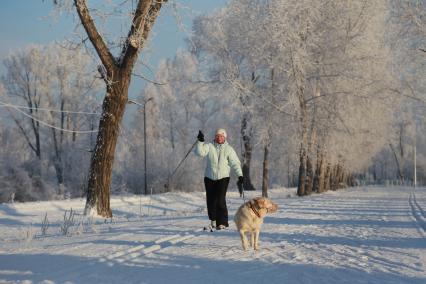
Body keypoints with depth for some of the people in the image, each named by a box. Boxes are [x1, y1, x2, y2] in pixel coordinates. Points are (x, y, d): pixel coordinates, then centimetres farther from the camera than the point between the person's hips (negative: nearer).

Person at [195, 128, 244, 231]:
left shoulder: (228, 149, 2)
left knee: (220, 200, -12)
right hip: (209, 178, 2)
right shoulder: (209, 146, 4)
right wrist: (200, 141, -24)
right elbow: (200, 152, -11)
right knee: (211, 201, 7)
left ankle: (222, 223, -5)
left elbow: (235, 163, -1)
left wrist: (240, 175, -11)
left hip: (223, 177, -2)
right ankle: (213, 221, 22)